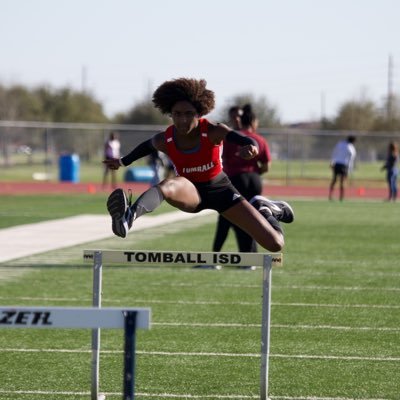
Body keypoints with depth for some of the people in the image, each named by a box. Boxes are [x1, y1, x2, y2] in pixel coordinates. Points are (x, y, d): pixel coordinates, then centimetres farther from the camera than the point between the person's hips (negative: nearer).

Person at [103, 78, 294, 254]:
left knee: (275, 244, -4)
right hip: (191, 191, 0)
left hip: (219, 189, 0)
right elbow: (146, 146, 8)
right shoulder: (164, 140, -17)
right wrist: (123, 162, 23)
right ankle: (130, 216, -70)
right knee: (168, 185, -41)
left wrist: (250, 147, -65)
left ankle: (265, 210, 32)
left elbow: (248, 141, -41)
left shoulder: (213, 132, -25)